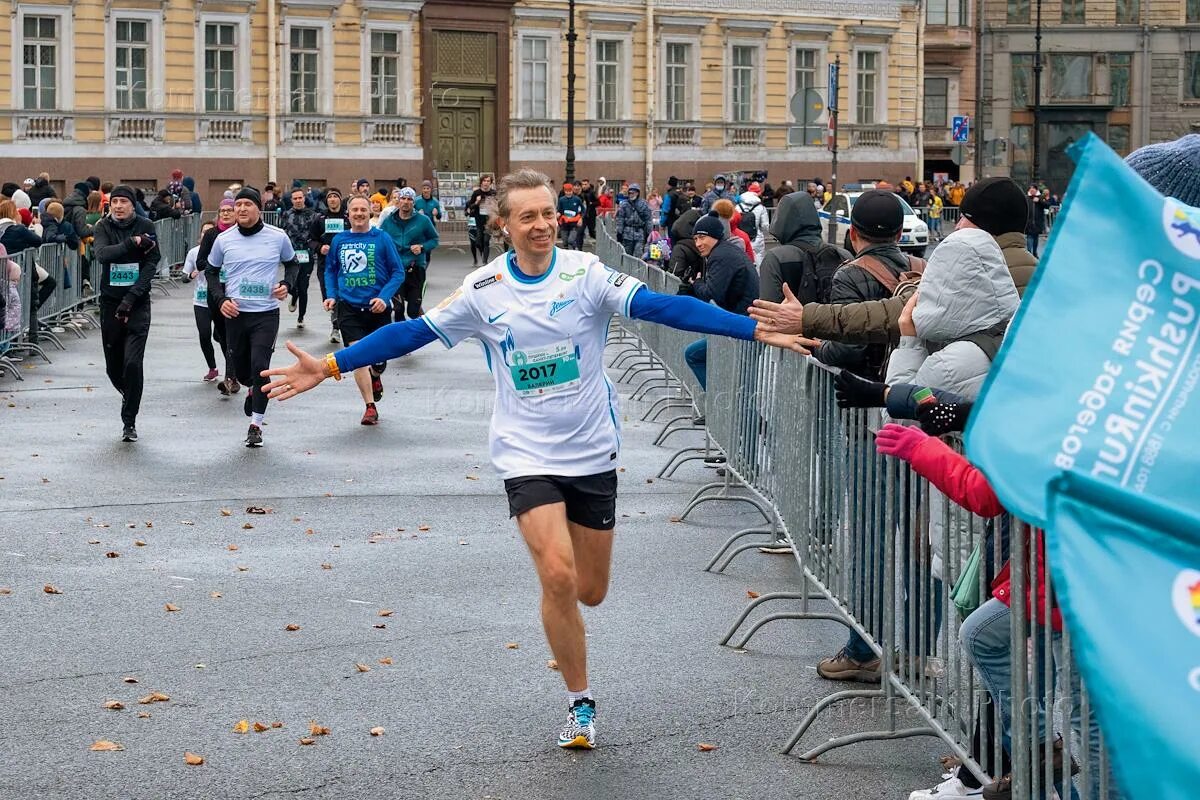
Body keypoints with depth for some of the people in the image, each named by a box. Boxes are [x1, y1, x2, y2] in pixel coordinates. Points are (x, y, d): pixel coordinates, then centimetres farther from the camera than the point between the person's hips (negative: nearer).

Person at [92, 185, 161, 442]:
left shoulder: (145, 227, -2)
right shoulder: (104, 227, 2)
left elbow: (151, 265, -8)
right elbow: (101, 253, -17)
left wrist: (131, 298, -18)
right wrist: (133, 243, -23)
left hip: (138, 303, -2)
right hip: (110, 302, 2)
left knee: (133, 362, -13)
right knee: (113, 365, 8)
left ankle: (129, 422, -3)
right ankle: (129, 396, 39)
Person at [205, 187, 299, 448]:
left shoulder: (277, 237, -3)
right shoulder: (224, 239, 0)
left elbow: (292, 263, 15)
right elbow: (211, 271, 13)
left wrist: (287, 284, -5)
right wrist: (221, 299, -2)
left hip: (267, 313, -2)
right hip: (235, 313, 2)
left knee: (260, 367, -13)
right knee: (240, 368, 13)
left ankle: (256, 424, -4)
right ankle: (252, 389, 49)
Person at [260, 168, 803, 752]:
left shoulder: (587, 274, -10)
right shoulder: (484, 290, -6)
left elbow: (664, 306, -18)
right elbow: (412, 333, -2)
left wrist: (755, 329, -28)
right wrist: (327, 368, -6)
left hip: (593, 451, 1)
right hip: (527, 454, -1)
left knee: (590, 591, 9)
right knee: (558, 576, -18)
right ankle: (580, 703, 2)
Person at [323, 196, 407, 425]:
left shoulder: (382, 238, -4)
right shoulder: (339, 240, 4)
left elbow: (398, 272, -3)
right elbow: (330, 271, 18)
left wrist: (384, 297, -17)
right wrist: (331, 296, 2)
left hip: (377, 308, -1)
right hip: (349, 308, 1)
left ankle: (375, 376, 47)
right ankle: (370, 407, -4)